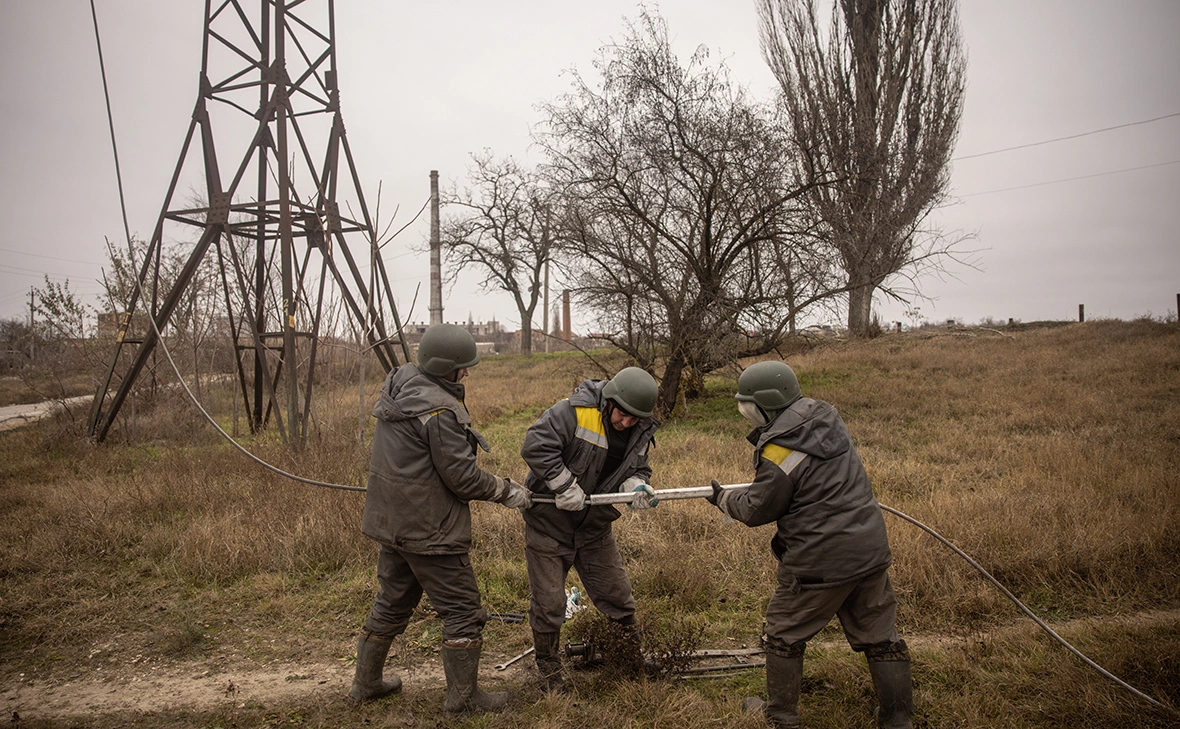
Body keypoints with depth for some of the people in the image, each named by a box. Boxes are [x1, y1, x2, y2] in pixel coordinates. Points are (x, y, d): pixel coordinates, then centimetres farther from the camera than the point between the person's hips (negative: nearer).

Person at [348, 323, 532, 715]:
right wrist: (507, 491, -6)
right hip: (429, 530, -9)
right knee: (462, 609, 5)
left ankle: (365, 683, 35)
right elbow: (462, 477, -19)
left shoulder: (398, 386, 5)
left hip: (390, 521, 9)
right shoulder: (440, 409, -23)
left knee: (392, 602, 23)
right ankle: (463, 696, 16)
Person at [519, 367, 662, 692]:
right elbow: (534, 445, -29)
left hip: (595, 527, 5)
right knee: (549, 604, 4)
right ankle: (548, 668, 26)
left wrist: (636, 486, -17)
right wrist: (565, 485, -29)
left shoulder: (640, 433, -1)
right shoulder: (574, 411, -24)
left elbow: (636, 469, 8)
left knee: (617, 597, 14)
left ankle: (635, 656, 35)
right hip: (549, 522, -5)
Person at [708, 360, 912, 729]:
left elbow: (758, 509, -8)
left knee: (783, 634, 14)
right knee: (880, 636, 17)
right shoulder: (825, 415, 3)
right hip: (871, 549, 7)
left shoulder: (780, 450, -20)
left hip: (822, 561, -7)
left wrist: (723, 498, 10)